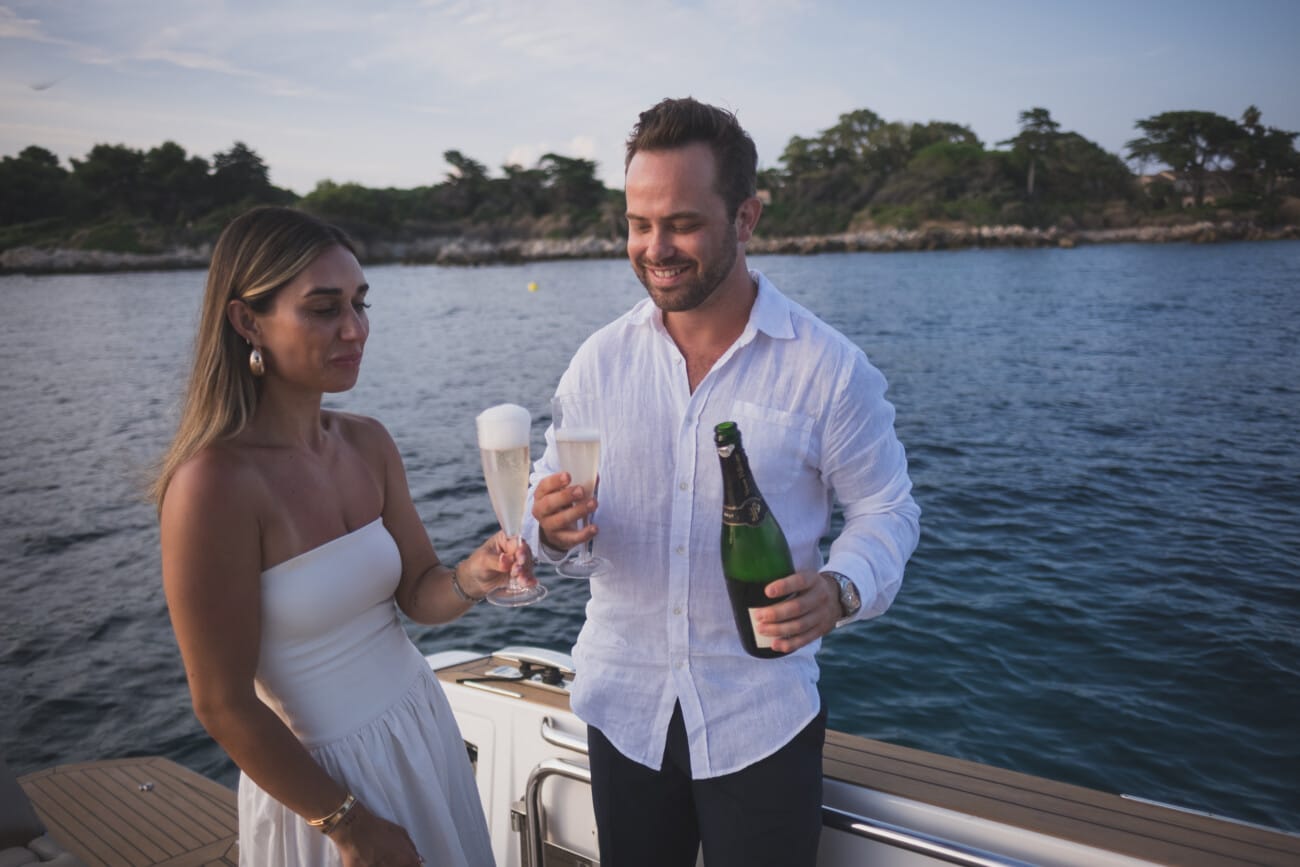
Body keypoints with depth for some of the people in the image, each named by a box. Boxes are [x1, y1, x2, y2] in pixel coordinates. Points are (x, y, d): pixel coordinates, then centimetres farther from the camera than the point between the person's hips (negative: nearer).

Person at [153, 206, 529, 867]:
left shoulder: (368, 443, -4)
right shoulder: (214, 483, -23)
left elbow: (418, 594, 3)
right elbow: (223, 707, -18)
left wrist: (471, 578, -19)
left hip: (424, 728, 7)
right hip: (320, 773, -6)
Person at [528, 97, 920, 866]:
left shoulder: (828, 366, -11)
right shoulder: (601, 359, -2)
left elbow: (887, 509, -5)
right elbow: (551, 492, 4)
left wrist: (842, 588, -25)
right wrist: (551, 525, -20)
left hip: (762, 714, -3)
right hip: (624, 703, 3)